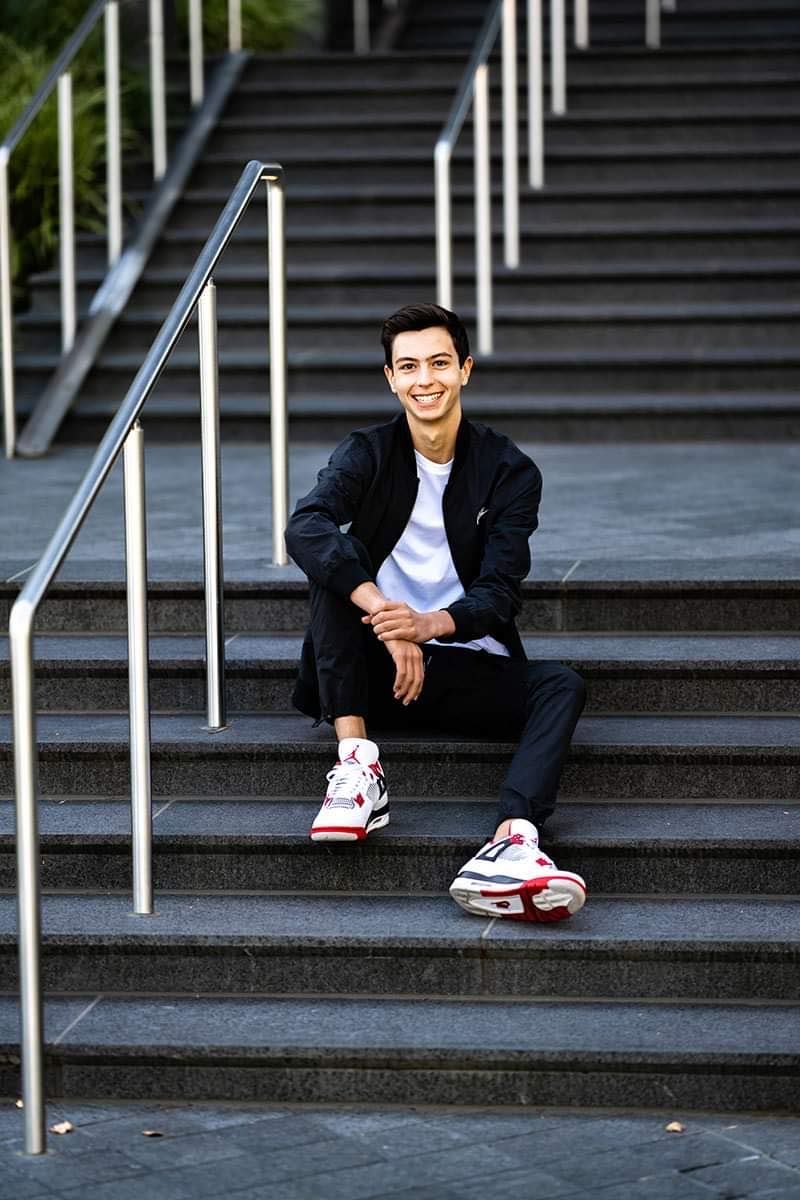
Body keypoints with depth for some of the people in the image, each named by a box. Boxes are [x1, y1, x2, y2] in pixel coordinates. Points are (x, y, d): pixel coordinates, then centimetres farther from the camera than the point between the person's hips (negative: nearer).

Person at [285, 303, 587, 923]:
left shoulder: (509, 471, 0)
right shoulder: (368, 454, 0)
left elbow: (499, 593, -11)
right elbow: (304, 527, -22)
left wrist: (430, 624, -34)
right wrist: (387, 619, -36)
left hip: (470, 668, 0)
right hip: (375, 670, 0)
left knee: (562, 685, -27)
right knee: (336, 562, -23)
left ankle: (513, 841, -54)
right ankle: (357, 763, -34)